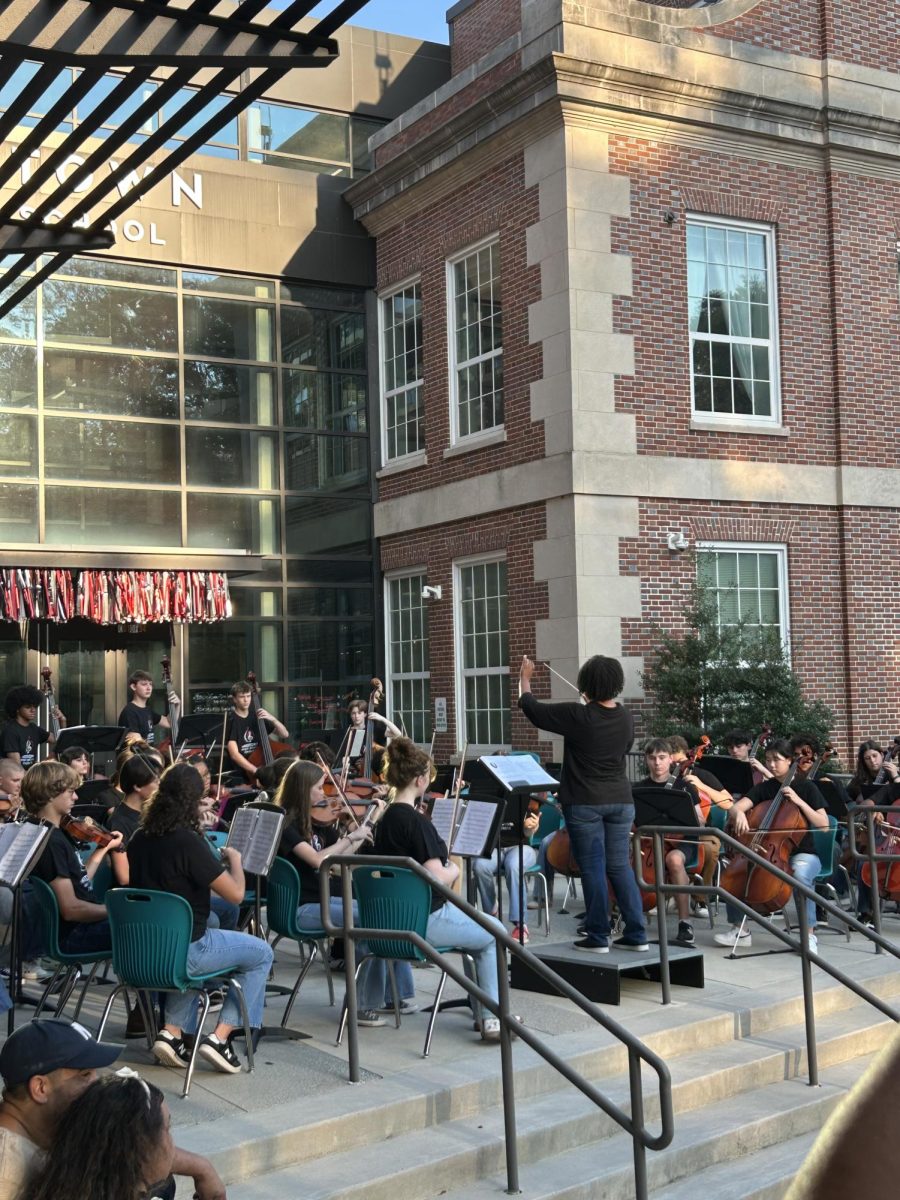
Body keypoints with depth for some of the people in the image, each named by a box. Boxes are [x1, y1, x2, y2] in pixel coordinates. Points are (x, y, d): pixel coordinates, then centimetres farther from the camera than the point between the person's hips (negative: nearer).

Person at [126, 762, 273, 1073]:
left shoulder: (140, 838, 1)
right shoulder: (188, 841, -21)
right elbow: (236, 894, -19)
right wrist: (235, 859, 0)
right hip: (182, 951, -7)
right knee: (260, 953, 13)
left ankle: (173, 1031, 21)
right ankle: (220, 1036, 5)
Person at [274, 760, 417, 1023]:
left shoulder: (316, 820, 11)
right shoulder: (286, 823, -13)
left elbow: (344, 854, 17)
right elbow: (318, 860, -25)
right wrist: (351, 836, -18)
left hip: (325, 899, 8)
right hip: (302, 907, -8)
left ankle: (398, 995, 1)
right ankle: (365, 1006, -14)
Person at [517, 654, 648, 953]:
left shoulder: (578, 716, -15)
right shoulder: (625, 718, 2)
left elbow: (533, 709, -4)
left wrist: (525, 679, 14)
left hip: (585, 803, -5)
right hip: (620, 801, 5)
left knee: (593, 868, 0)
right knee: (620, 867, 10)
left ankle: (598, 937, 4)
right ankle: (636, 934, 10)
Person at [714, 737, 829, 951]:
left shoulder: (806, 787, -1)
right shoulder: (763, 788, 7)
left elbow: (823, 824, -8)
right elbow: (736, 807, -8)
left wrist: (799, 802, -19)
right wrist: (739, 813, -33)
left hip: (802, 853, -4)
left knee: (800, 874, -38)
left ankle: (809, 933, -24)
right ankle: (740, 930, -5)